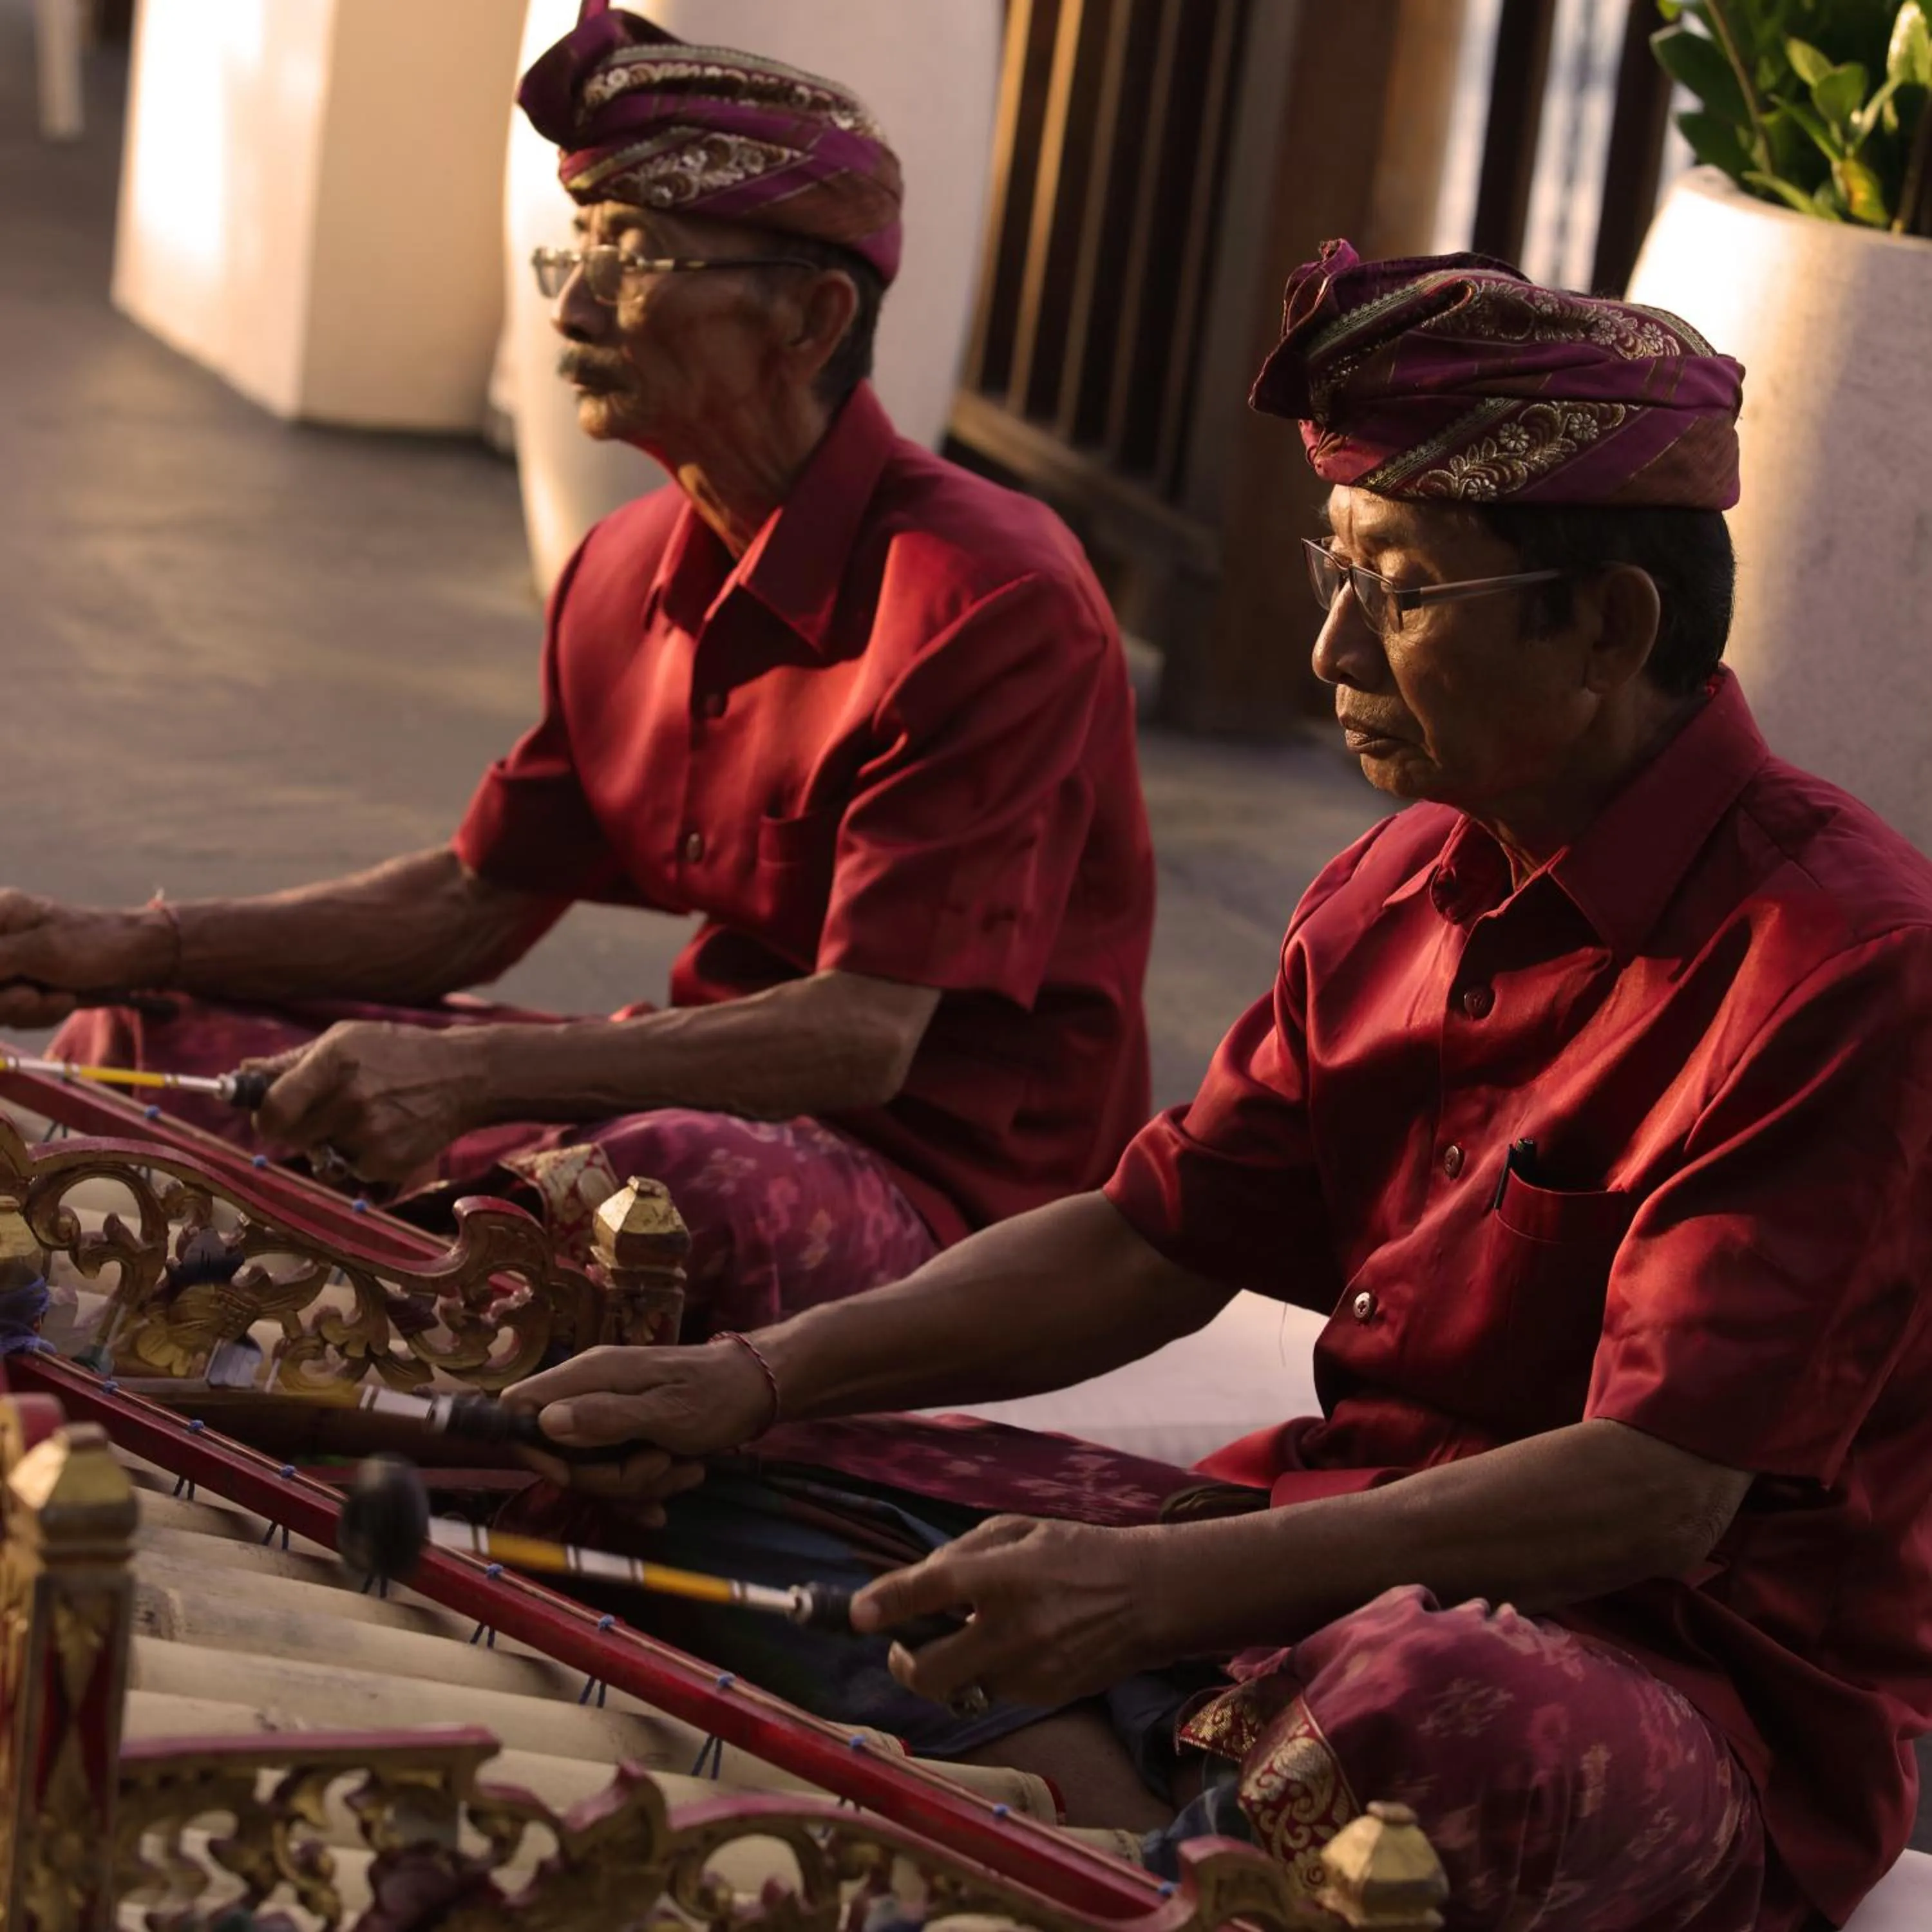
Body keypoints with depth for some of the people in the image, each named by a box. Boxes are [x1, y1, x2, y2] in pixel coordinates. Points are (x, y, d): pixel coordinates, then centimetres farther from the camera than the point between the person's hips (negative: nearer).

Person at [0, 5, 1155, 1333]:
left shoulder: (989, 601, -21)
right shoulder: (633, 574, 6)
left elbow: (863, 1036, -26)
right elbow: (479, 902, 15)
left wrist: (466, 1073, -34)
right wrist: (126, 951, 5)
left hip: (941, 1172, -8)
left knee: (655, 1191, -43)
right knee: (145, 1039, 3)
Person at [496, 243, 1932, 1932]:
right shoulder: (1401, 889, 9)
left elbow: (1657, 1491, -24)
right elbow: (1155, 1242, 14)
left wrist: (1162, 1585, -31)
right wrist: (760, 1380, 0)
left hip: (1697, 1685, -8)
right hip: (1354, 1560, 8)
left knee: (1435, 1722, -44)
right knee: (721, 1489, -2)